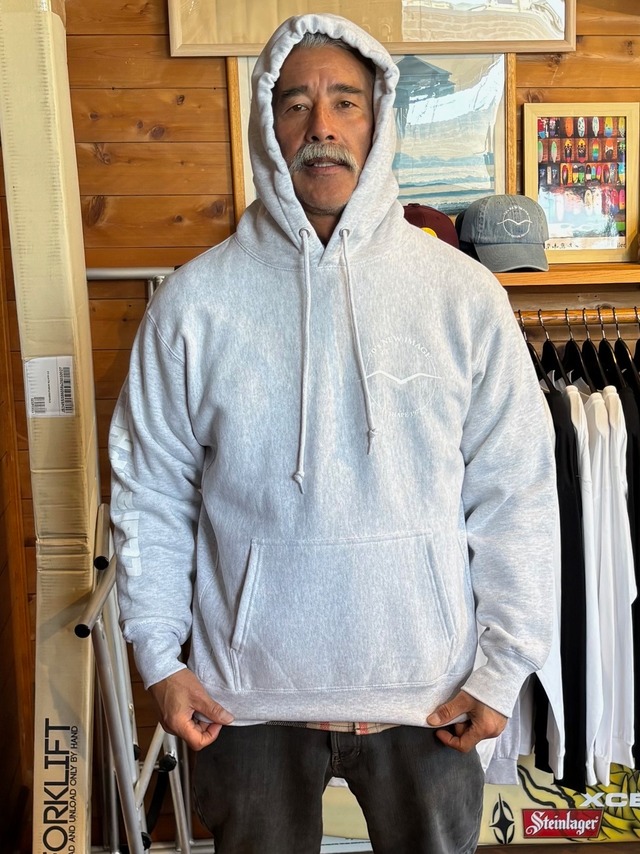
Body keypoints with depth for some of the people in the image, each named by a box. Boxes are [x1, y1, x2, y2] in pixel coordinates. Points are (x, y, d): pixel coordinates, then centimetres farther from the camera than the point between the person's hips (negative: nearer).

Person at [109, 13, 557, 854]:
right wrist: (159, 658, -2)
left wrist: (502, 671, -4)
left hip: (425, 684, 0)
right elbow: (150, 495, -2)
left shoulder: (463, 294, -8)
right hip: (246, 688, 1)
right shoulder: (195, 302, -8)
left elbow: (516, 497, -5)